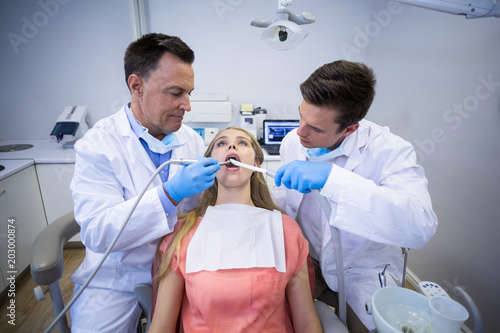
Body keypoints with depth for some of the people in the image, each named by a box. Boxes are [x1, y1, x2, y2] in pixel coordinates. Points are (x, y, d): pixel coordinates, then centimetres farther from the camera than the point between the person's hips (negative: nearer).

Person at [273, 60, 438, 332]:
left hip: (363, 271, -2)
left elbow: (421, 225, -38)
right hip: (307, 260, 3)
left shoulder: (390, 150, -22)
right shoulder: (292, 141, -8)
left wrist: (332, 177, -44)